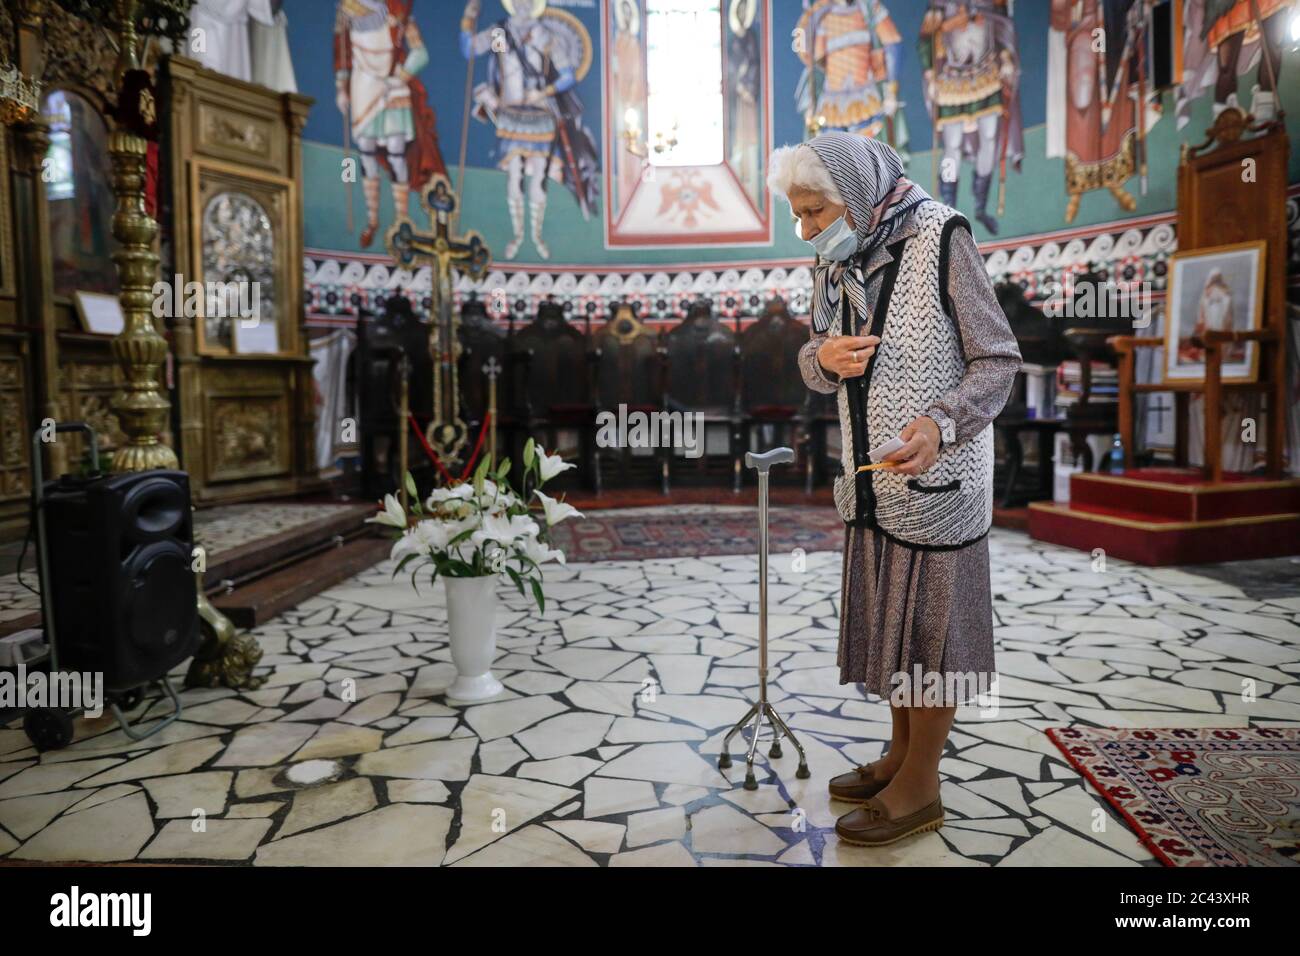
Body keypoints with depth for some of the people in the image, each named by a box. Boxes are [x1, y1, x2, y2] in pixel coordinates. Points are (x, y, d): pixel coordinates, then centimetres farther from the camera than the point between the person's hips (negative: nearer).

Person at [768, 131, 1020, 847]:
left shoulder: (940, 239, -13)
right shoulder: (835, 260, 8)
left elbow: (998, 360, -12)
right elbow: (815, 362, 13)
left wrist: (941, 425, -29)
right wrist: (825, 358, -11)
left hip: (937, 475, -7)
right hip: (869, 477, 7)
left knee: (929, 625, 5)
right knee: (886, 618, 16)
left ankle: (920, 788, 22)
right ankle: (901, 754, 36)